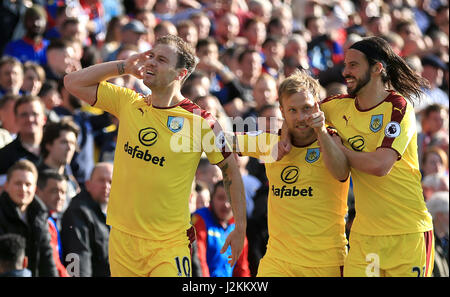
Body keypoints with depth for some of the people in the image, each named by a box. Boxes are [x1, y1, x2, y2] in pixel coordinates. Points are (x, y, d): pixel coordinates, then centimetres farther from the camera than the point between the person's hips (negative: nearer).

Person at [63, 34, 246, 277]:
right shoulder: (128, 104, 4)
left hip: (169, 244, -4)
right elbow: (74, 82, 7)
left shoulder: (201, 122, -7)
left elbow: (230, 171, 3)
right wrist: (124, 66, 0)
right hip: (122, 237, 4)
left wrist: (240, 228, 2)